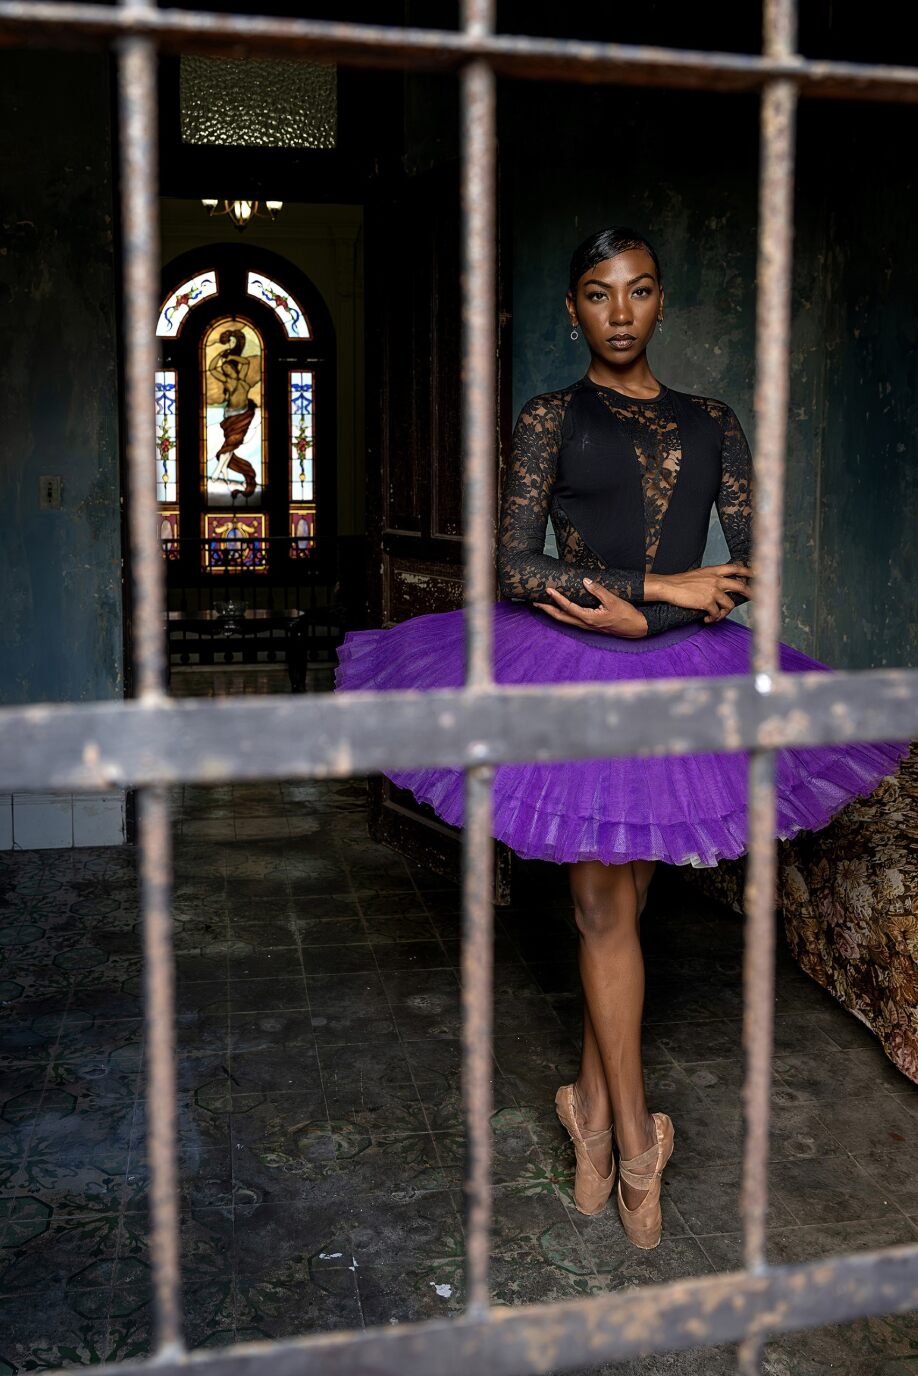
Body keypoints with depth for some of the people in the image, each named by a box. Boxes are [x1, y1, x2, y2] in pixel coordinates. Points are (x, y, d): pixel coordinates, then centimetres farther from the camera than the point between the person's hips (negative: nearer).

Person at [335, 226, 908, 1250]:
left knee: (617, 904, 9)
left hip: (681, 675, 3)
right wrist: (663, 585, -12)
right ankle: (633, 1138, 13)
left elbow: (749, 567, 3)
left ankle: (593, 1106, 24)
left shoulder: (711, 423, 10)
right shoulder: (553, 419, 1)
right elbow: (513, 566, -8)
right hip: (574, 675, -2)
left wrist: (633, 613, -11)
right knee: (607, 907, 1)